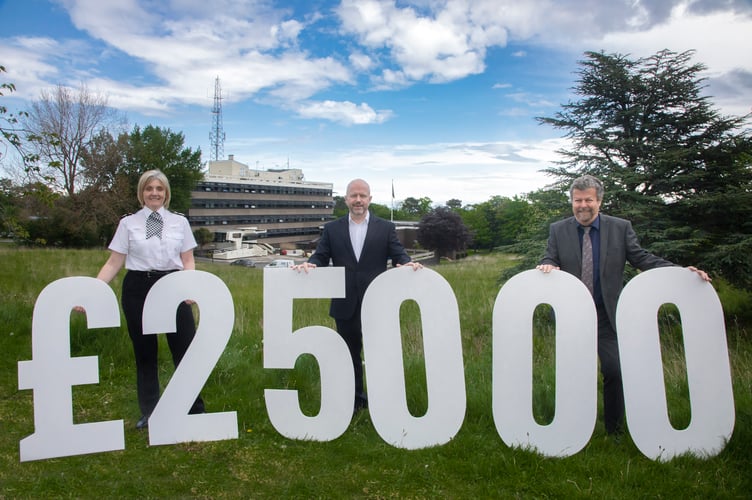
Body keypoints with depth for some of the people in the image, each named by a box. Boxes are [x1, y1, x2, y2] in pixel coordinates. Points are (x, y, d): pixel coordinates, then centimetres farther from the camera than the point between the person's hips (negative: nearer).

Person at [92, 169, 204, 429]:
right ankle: (148, 412, 26)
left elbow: (188, 261, 6)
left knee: (185, 348, -1)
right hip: (138, 289, 0)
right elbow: (114, 263, 3)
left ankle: (195, 409, 14)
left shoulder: (179, 222, 7)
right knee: (144, 352, 10)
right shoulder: (128, 223, 5)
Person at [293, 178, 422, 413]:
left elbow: (398, 255, -3)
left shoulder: (386, 228, 4)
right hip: (345, 305, 2)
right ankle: (355, 399, 30)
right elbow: (321, 257, 2)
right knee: (350, 353, 14)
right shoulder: (332, 229, 7)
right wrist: (309, 264, -20)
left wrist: (408, 263, -25)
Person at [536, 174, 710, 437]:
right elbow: (550, 260, 1)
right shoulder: (558, 230, 2)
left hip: (608, 316, 0)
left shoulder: (621, 228, 1)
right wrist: (547, 266, -25)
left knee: (615, 372, -2)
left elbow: (642, 258, -1)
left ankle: (614, 431, 18)